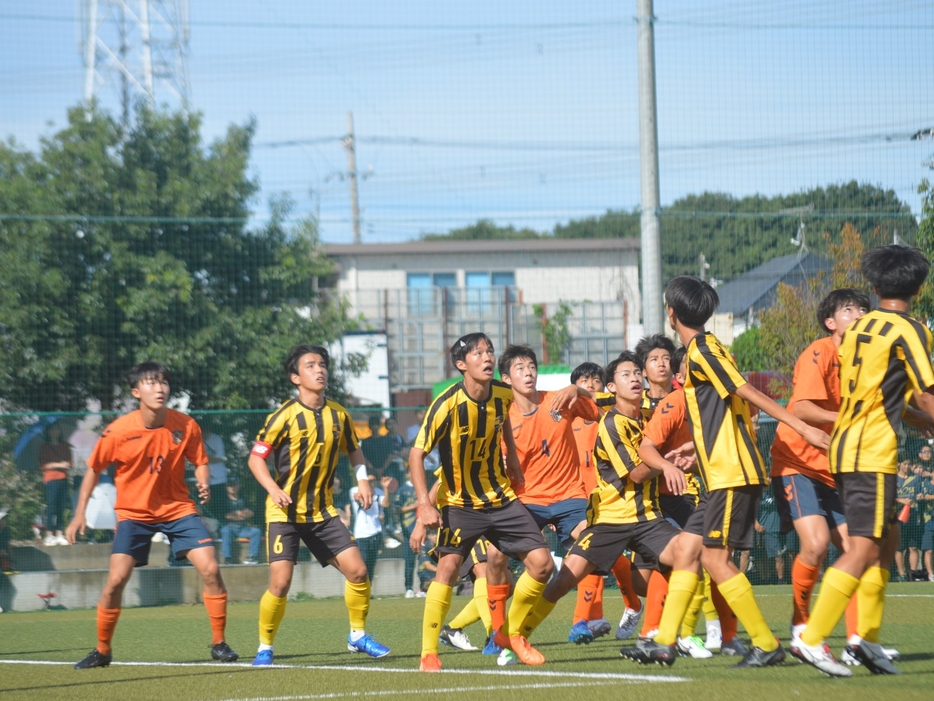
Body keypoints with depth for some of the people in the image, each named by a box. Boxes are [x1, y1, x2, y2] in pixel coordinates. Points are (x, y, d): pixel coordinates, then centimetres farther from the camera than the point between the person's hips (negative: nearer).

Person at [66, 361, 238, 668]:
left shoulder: (185, 425, -10)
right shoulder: (119, 431, -14)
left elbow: (200, 461, 5)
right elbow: (94, 469, 0)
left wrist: (204, 484, -18)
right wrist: (80, 514, -2)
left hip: (177, 508, 2)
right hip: (133, 513, -1)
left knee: (210, 569, -12)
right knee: (116, 578, -14)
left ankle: (219, 644, 3)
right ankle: (102, 651, 5)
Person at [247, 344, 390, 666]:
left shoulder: (338, 414, 3)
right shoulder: (285, 416, -11)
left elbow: (353, 449, 20)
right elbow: (256, 458, -7)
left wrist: (362, 479, 3)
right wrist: (273, 489, -23)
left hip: (322, 510, 4)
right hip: (285, 511, -4)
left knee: (358, 571, -4)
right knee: (280, 582, -13)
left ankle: (358, 635, 17)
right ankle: (264, 648, 6)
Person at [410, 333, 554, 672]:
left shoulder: (502, 393, -5)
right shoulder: (447, 405, -21)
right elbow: (417, 453, -18)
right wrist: (424, 503, -26)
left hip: (501, 497, 5)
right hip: (460, 503, -5)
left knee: (542, 563, -4)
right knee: (449, 566, -23)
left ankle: (511, 634, 17)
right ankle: (428, 653, -13)